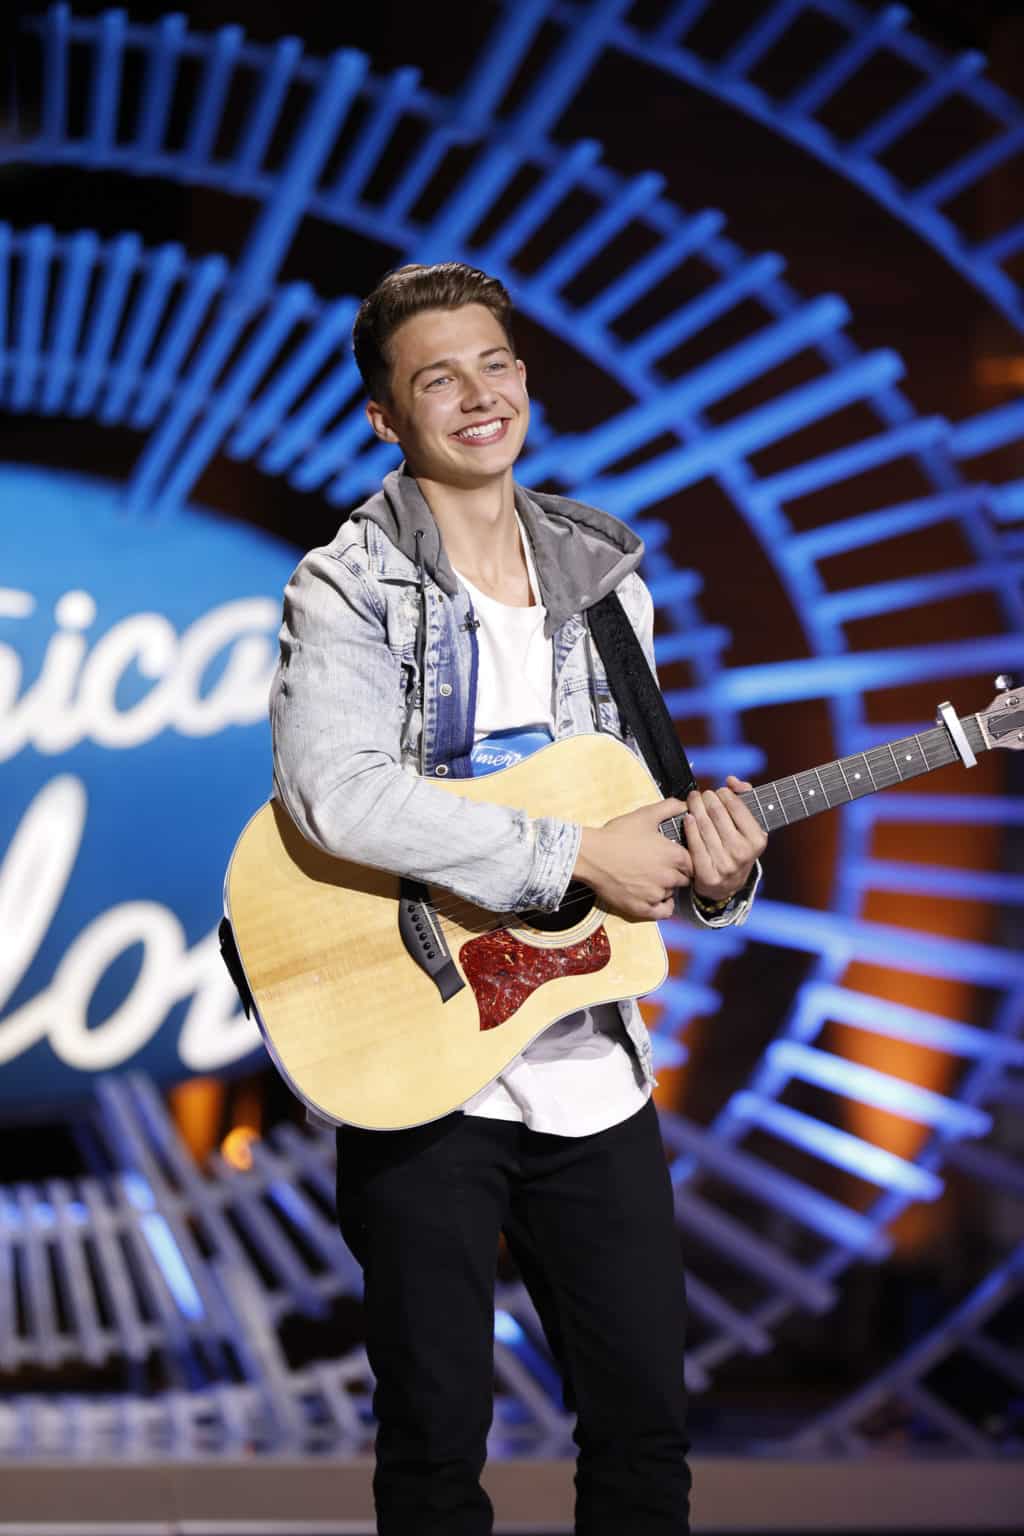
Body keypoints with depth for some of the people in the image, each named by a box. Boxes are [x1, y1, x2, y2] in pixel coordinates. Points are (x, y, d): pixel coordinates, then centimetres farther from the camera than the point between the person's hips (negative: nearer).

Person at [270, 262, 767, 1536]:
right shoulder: (345, 591, -8)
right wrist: (573, 853, -24)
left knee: (646, 1422, 10)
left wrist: (712, 874, -6)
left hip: (588, 1065, 5)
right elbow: (336, 794, -26)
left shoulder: (605, 584, 10)